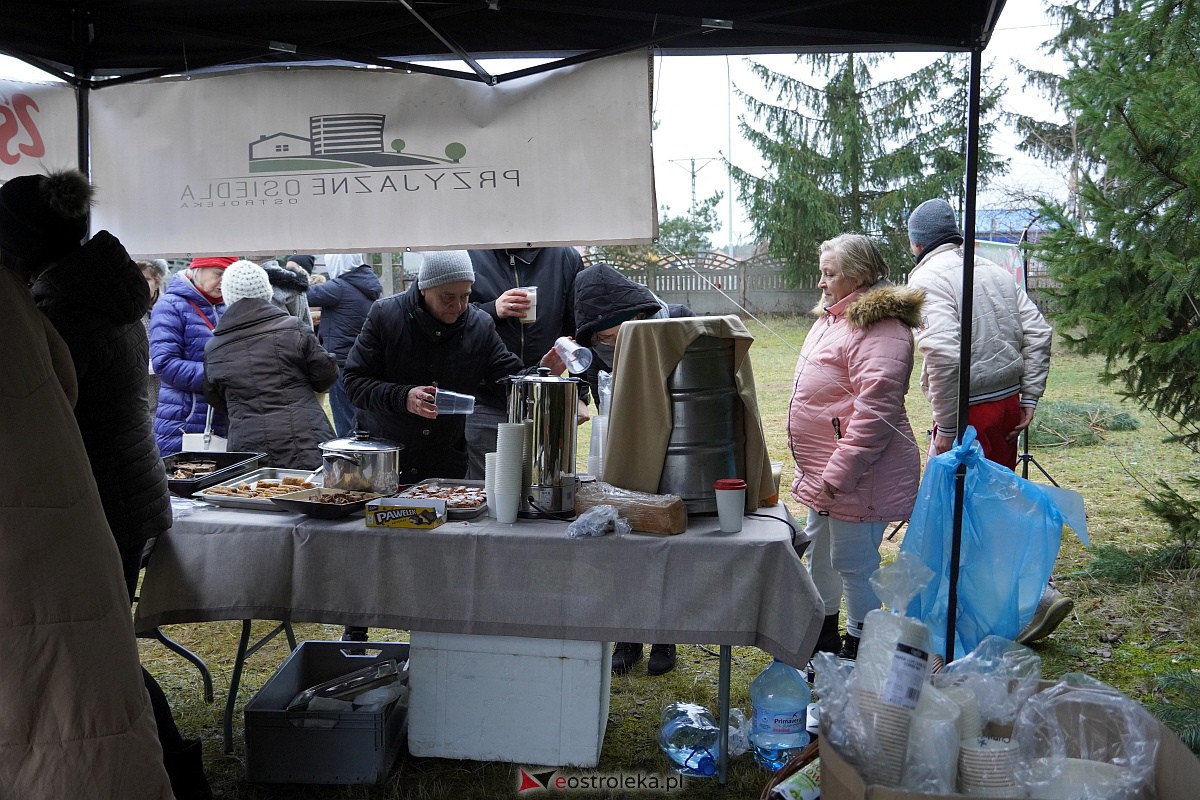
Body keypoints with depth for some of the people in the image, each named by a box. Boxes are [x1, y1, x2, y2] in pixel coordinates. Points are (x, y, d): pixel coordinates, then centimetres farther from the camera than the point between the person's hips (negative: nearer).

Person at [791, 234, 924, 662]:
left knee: (853, 561, -2)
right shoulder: (832, 318, 14)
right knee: (820, 550, 21)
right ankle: (824, 637, 39)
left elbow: (874, 412, -28)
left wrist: (839, 473, -28)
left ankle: (859, 650, 14)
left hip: (858, 475, -11)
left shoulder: (879, 329, -19)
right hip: (823, 469, 11)